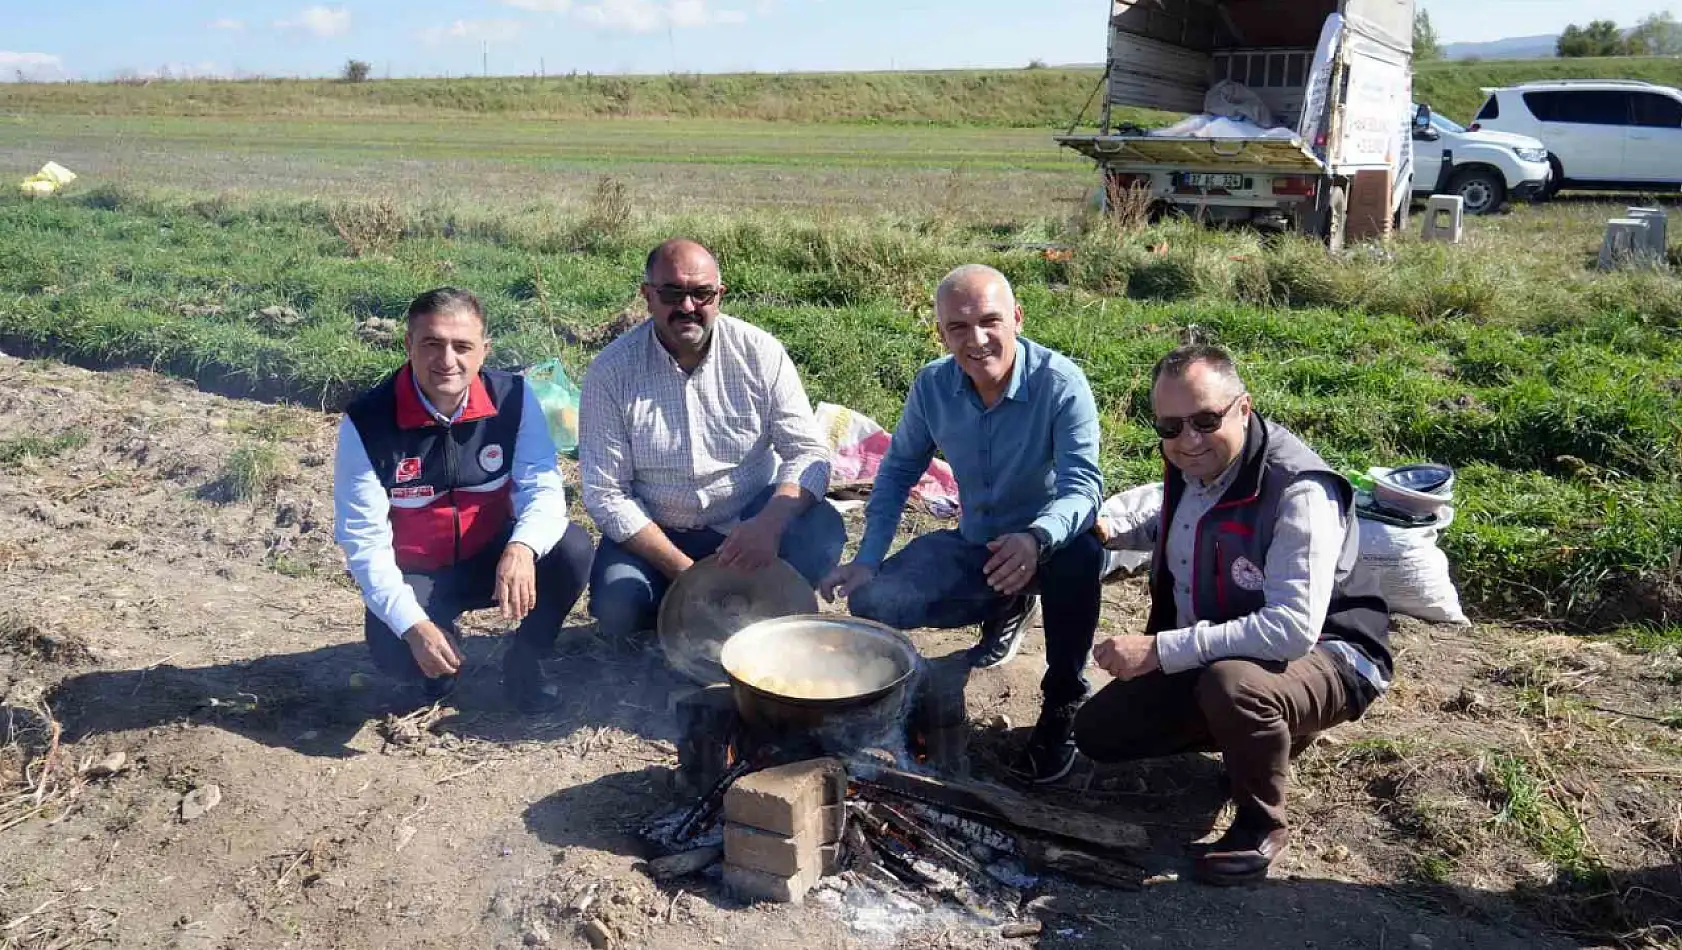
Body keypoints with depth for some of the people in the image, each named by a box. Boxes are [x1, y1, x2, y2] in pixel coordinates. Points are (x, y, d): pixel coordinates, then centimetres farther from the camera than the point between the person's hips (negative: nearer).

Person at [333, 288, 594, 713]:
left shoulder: (513, 398, -14)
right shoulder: (367, 423, -20)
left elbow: (544, 488, -19)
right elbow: (364, 540, -18)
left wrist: (521, 549, -43)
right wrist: (414, 625, -30)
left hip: (495, 559, 2)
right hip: (415, 575, -2)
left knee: (572, 548, -27)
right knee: (393, 651, -31)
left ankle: (524, 660, 1)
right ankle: (444, 641, 10)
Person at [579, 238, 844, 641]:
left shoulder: (760, 352, -10)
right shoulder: (611, 371, -11)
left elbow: (809, 452, -13)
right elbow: (606, 492, -12)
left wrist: (770, 522, -34)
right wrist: (680, 568, -22)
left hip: (751, 524, 0)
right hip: (656, 533, 0)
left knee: (821, 532, -27)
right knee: (617, 611, -26)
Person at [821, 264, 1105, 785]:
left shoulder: (1060, 383, -23)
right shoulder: (933, 385, -9)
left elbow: (1084, 487, -31)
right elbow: (898, 470, 3)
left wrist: (1037, 539, -54)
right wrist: (868, 560, -9)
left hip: (1048, 544, -5)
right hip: (975, 545, 5)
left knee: (1080, 554, -40)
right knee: (870, 601, -12)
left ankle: (1063, 702, -13)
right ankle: (1008, 609, 16)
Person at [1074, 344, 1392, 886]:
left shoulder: (1299, 492, -29)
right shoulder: (1189, 466, -4)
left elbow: (1292, 629, -38)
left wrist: (1161, 650, -37)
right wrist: (1114, 537, 7)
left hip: (1323, 656, -8)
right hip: (1213, 661, 8)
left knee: (1232, 684, -40)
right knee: (1098, 732, 2)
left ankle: (1262, 825, -10)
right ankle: (1267, 734, 17)